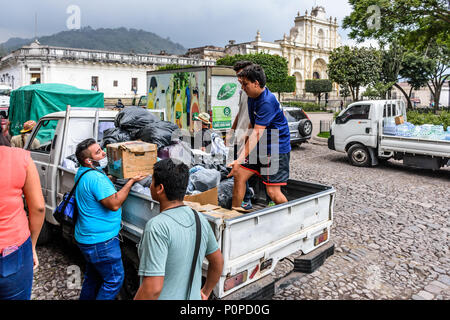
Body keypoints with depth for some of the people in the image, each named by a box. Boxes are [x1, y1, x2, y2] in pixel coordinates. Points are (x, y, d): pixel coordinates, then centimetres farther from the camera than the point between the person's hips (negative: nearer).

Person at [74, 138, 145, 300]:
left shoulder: (83, 172, 7)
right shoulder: (96, 178, -25)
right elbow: (114, 204, -25)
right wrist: (131, 182, -18)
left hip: (88, 237, 10)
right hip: (100, 241, -10)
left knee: (92, 277, 25)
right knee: (114, 279, 4)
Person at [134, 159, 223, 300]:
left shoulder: (157, 227, -26)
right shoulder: (199, 219, -5)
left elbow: (153, 288, -28)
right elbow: (218, 262, 8)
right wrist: (205, 292, 20)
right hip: (192, 296, 6)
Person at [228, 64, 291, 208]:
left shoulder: (267, 102, -23)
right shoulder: (252, 96, 7)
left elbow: (257, 134, -30)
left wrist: (240, 160, -34)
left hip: (277, 149, -9)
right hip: (259, 147, 9)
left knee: (273, 192, -12)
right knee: (239, 175, 2)